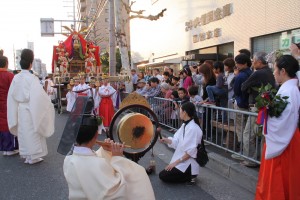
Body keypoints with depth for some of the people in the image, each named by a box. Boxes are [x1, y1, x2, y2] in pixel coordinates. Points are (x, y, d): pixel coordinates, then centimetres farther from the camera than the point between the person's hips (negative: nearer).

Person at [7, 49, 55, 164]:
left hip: (20, 109, 6)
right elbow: (39, 95, -21)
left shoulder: (16, 78, 0)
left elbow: (11, 95, 5)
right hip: (30, 110, -6)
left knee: (23, 132, 15)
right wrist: (49, 104, -8)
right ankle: (33, 156, 14)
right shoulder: (32, 78, -18)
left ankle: (26, 154, 27)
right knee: (32, 132, 5)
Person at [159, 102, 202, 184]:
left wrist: (176, 162, -20)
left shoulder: (193, 129, -24)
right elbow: (176, 141, 5)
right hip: (181, 160, 9)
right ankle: (188, 175, 16)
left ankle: (190, 177, 0)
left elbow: (190, 152, -25)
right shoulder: (184, 125, 7)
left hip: (188, 163, -9)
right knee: (164, 173, 13)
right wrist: (165, 140, -13)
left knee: (163, 175, -9)